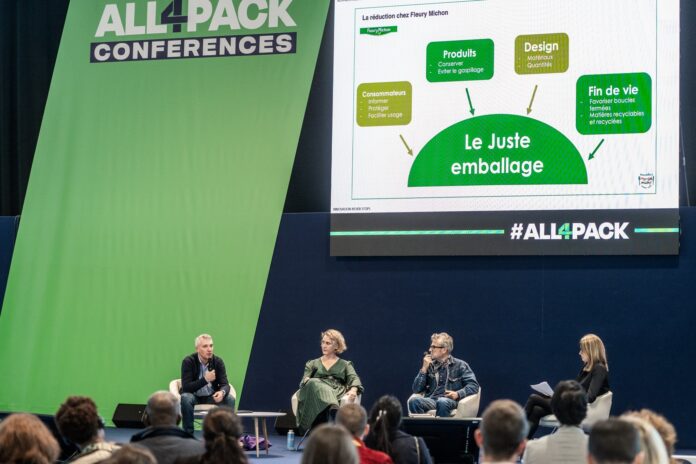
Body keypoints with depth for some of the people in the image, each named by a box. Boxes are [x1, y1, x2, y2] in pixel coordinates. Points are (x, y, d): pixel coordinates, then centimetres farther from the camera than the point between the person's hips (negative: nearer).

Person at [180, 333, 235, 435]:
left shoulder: (218, 361, -5)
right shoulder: (188, 362, -14)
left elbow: (225, 384, -10)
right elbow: (186, 387, -21)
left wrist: (222, 392, -35)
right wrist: (205, 379, -33)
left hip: (212, 397, 3)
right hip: (194, 396, -3)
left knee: (230, 399, -24)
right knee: (185, 398, -36)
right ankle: (188, 433, -25)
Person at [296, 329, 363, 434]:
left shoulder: (346, 365, 25)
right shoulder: (312, 364, 30)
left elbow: (354, 379, 8)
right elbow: (304, 382, 18)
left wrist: (353, 390, -17)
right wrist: (306, 381, -10)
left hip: (339, 394, 1)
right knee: (315, 383, -39)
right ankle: (333, 410, -67)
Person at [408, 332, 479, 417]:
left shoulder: (459, 365, 12)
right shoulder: (430, 365, 22)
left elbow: (474, 386, 2)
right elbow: (416, 390, 15)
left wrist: (458, 394, -15)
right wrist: (424, 368, 7)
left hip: (449, 401, -3)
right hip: (430, 400, 3)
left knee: (442, 402, -41)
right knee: (413, 400, -31)